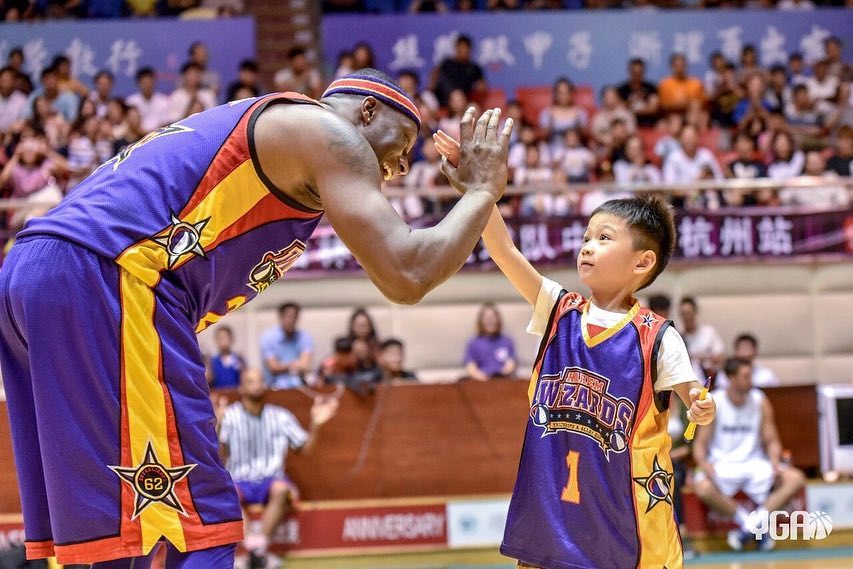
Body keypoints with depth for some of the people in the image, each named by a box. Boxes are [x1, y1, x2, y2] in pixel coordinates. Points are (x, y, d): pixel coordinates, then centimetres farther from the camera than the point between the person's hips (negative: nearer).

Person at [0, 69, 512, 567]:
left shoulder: (252, 126, 32)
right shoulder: (329, 132, 5)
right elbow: (406, 276, -3)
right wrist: (484, 190, 12)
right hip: (105, 279, -10)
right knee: (197, 527, -7)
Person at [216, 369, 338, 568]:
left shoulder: (281, 416, 9)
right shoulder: (230, 416, 1)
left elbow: (304, 447, 12)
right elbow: (220, 455, -8)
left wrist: (315, 424, -3)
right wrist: (218, 425, -22)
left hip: (271, 479, 1)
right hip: (239, 480, -1)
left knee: (281, 489, -34)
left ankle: (261, 544, -39)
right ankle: (251, 546, -45)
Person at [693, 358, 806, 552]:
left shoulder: (760, 402, 0)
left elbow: (771, 440, 6)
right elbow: (700, 443, -4)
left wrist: (775, 462, -15)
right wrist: (704, 463, -26)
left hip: (754, 463, 3)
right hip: (721, 464, -3)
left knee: (796, 479, -21)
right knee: (703, 488, -37)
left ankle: (754, 522, -24)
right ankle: (746, 520, -18)